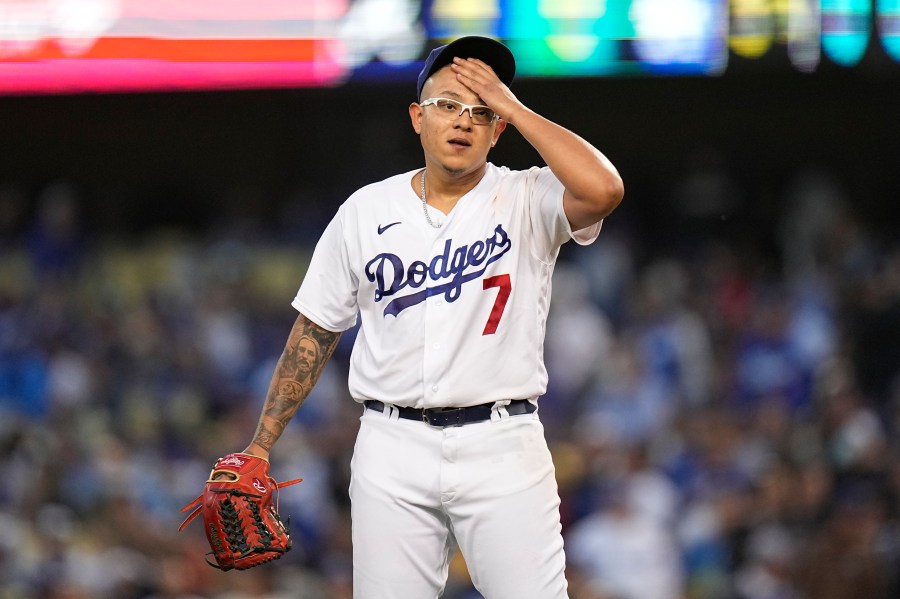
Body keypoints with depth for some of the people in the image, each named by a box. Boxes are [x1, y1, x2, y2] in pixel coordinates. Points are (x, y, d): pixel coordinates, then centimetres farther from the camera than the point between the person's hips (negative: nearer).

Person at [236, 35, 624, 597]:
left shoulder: (527, 202, 1)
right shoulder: (365, 211, 8)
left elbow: (603, 190, -21)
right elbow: (314, 334, 14)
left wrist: (513, 107, -12)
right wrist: (260, 447, 9)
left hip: (503, 446, -2)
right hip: (393, 446, 2)